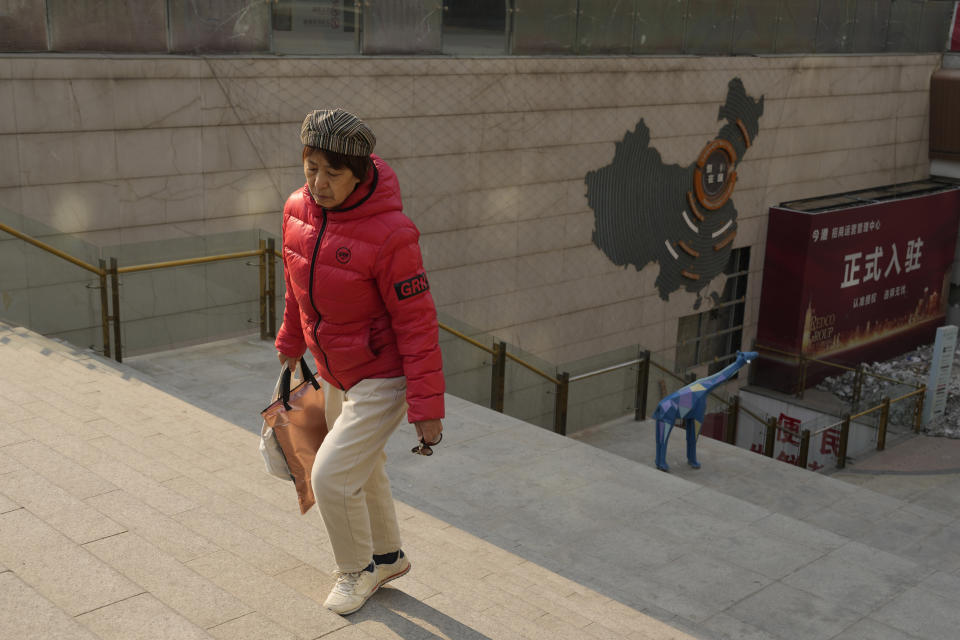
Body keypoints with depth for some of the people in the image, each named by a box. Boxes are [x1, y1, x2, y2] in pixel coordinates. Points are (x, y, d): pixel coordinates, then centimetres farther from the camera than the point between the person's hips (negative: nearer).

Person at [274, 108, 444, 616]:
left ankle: (358, 570, 20)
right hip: (335, 374, 7)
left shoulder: (389, 232, -28)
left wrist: (427, 407, -21)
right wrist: (290, 344, 23)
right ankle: (388, 557, 47)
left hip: (383, 378, -7)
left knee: (332, 476, -9)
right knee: (362, 471, 22)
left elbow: (417, 323, -23)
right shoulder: (297, 210, -8)